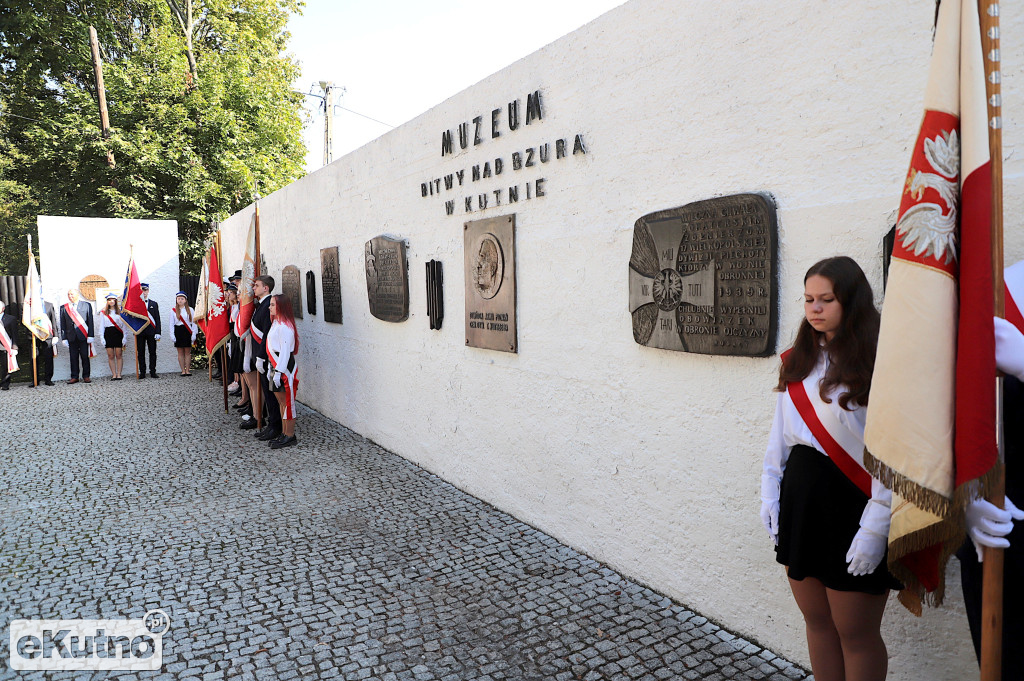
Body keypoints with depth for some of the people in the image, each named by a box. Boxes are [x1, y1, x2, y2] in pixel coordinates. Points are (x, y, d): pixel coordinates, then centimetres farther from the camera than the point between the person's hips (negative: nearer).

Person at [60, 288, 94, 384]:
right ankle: (74, 377, 9)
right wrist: (64, 338, 3)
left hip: (83, 336, -2)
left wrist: (90, 336, -4)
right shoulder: (63, 307, 11)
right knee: (73, 357, 3)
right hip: (71, 337, 2)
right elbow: (63, 324, 9)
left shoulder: (86, 305, 5)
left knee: (85, 357, 1)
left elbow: (90, 321, 2)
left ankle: (86, 376, 9)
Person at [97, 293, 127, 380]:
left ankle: (119, 374, 2)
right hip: (108, 334, 1)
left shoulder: (120, 312, 7)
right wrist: (102, 338, 0)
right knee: (110, 356, 1)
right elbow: (101, 326, 9)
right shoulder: (103, 313, 10)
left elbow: (123, 325, 6)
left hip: (118, 334, -1)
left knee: (119, 355, -3)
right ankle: (114, 374, 4)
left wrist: (124, 337, -2)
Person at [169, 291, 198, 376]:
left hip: (187, 332, -1)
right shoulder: (173, 311, 7)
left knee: (188, 352, 1)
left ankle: (188, 370, 6)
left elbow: (194, 322, 2)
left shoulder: (190, 310, 5)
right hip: (178, 332, 1)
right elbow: (171, 324, 6)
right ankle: (183, 371, 6)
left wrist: (194, 334, -7)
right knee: (180, 352, 2)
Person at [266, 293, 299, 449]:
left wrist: (278, 371, -22)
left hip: (284, 368, -10)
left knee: (287, 401, -3)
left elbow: (285, 351, -21)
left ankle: (290, 436, 4)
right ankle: (284, 433, 23)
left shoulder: (284, 327, -18)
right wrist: (272, 369, 18)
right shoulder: (276, 323, 14)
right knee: (281, 401, 14)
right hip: (277, 366, 10)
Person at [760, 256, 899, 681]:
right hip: (800, 498, 6)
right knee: (816, 619, 18)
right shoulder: (798, 362, 9)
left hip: (849, 503, -6)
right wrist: (769, 494, 10)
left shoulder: (876, 364, -13)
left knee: (855, 633, 8)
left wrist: (875, 527, -19)